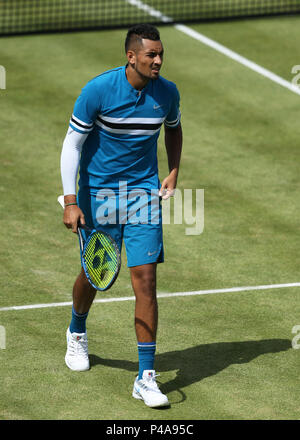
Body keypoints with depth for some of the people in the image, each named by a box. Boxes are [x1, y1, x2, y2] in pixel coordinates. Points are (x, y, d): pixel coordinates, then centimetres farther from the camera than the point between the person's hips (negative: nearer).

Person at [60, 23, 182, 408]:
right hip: (98, 191, -1)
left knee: (145, 278, -10)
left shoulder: (167, 93, -6)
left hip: (144, 193, 2)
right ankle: (77, 333, 49)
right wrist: (70, 201, -15)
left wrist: (173, 171, 3)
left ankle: (146, 377, -8)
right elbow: (72, 143, -10)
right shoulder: (98, 90, -17)